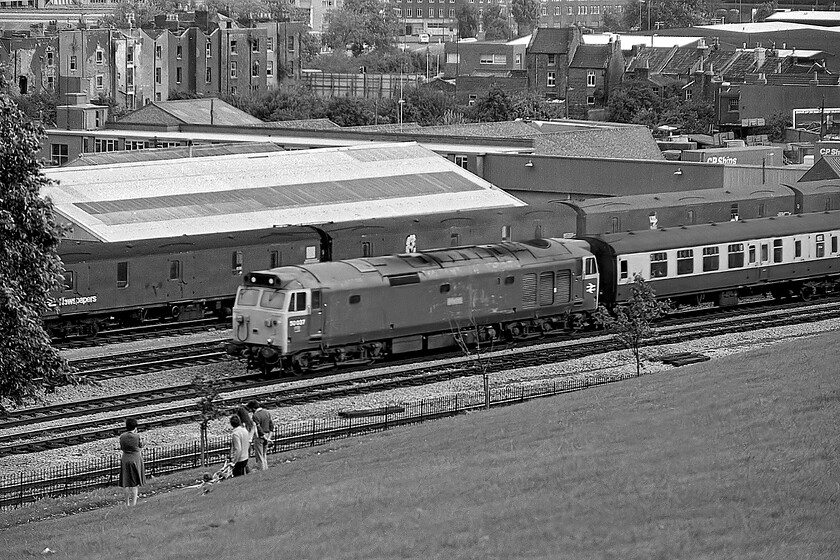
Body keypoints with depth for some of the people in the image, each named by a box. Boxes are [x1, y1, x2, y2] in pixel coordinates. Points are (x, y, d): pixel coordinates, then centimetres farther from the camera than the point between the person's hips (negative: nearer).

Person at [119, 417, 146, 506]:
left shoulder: (122, 437, -8)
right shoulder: (137, 436, -14)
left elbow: (121, 447, 5)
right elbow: (141, 445, 3)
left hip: (125, 460, 2)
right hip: (136, 459, -2)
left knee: (127, 483, 10)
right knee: (135, 483, 7)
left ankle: (127, 503, 13)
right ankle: (134, 502, 4)